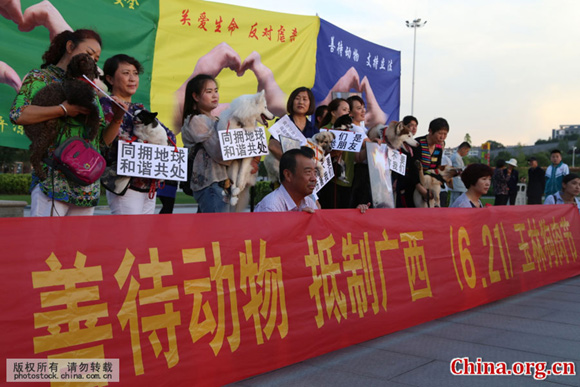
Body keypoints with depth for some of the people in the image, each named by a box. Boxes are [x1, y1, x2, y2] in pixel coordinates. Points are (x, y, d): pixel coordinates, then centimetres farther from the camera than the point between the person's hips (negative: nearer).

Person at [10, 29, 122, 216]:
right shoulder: (40, 78, 5)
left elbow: (104, 139, 18)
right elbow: (17, 113, -14)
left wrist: (117, 119, -1)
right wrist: (64, 109, -17)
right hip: (52, 179, -5)